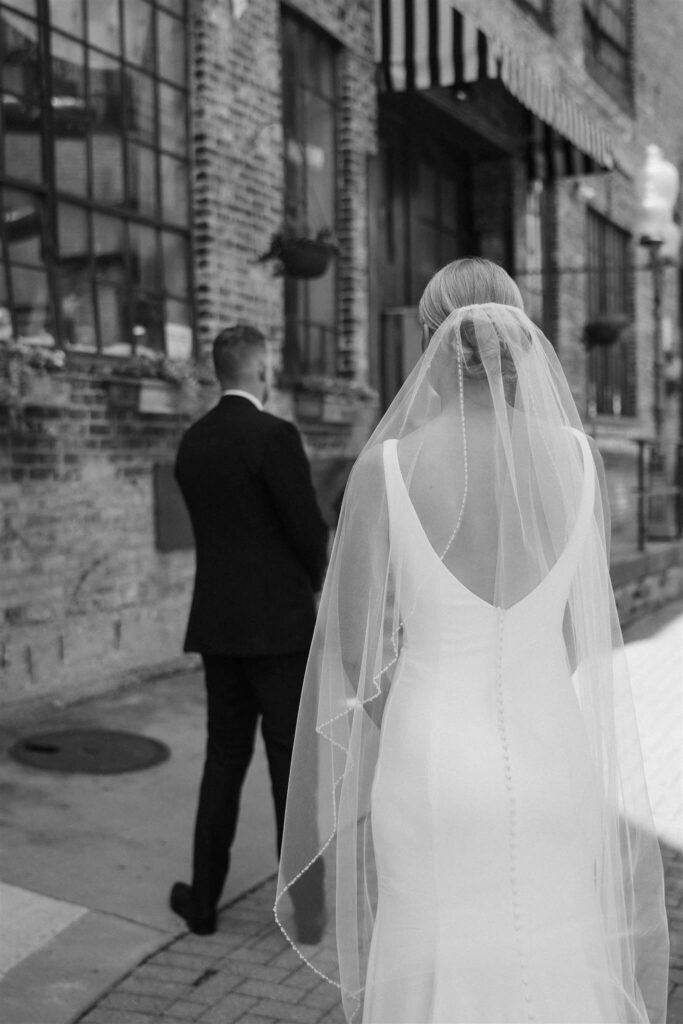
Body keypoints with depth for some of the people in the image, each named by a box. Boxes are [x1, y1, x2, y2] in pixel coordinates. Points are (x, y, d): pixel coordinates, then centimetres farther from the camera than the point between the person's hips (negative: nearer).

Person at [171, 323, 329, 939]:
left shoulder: (192, 442, 9)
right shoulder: (276, 436, -14)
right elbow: (309, 528, -13)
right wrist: (319, 583, 7)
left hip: (217, 623, 6)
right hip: (280, 622, -6)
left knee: (225, 755, 15)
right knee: (291, 760, 3)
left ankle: (204, 898, 20)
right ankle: (305, 903, 11)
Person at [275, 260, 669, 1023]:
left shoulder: (387, 466, -13)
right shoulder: (575, 455, -5)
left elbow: (355, 645, -8)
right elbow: (583, 628, 6)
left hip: (431, 771, -2)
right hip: (550, 766, 2)